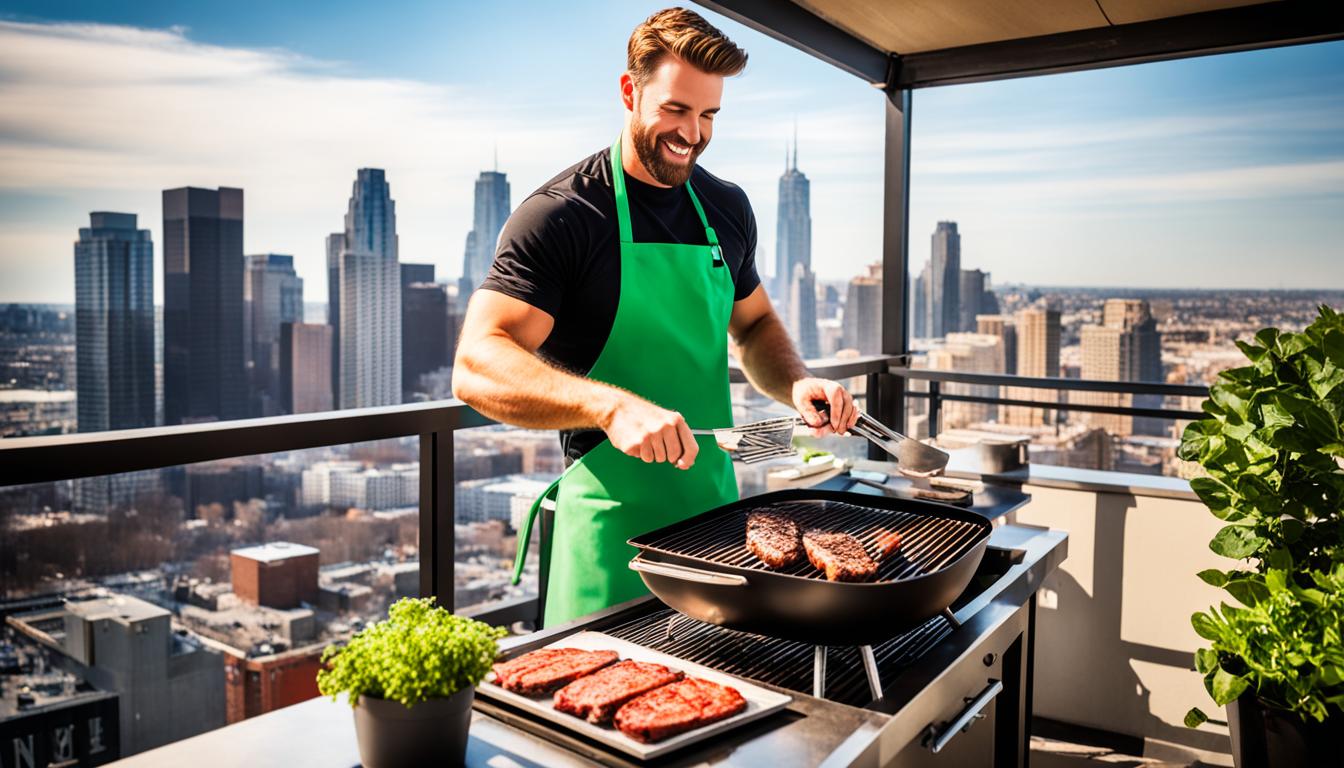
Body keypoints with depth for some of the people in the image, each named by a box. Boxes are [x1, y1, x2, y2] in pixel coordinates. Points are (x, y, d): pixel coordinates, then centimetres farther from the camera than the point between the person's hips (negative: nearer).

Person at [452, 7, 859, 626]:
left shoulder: (727, 208, 9)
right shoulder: (561, 213, -11)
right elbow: (476, 366, -20)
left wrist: (796, 384, 1)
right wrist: (612, 406, -35)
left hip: (717, 505, 6)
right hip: (610, 524, -5)